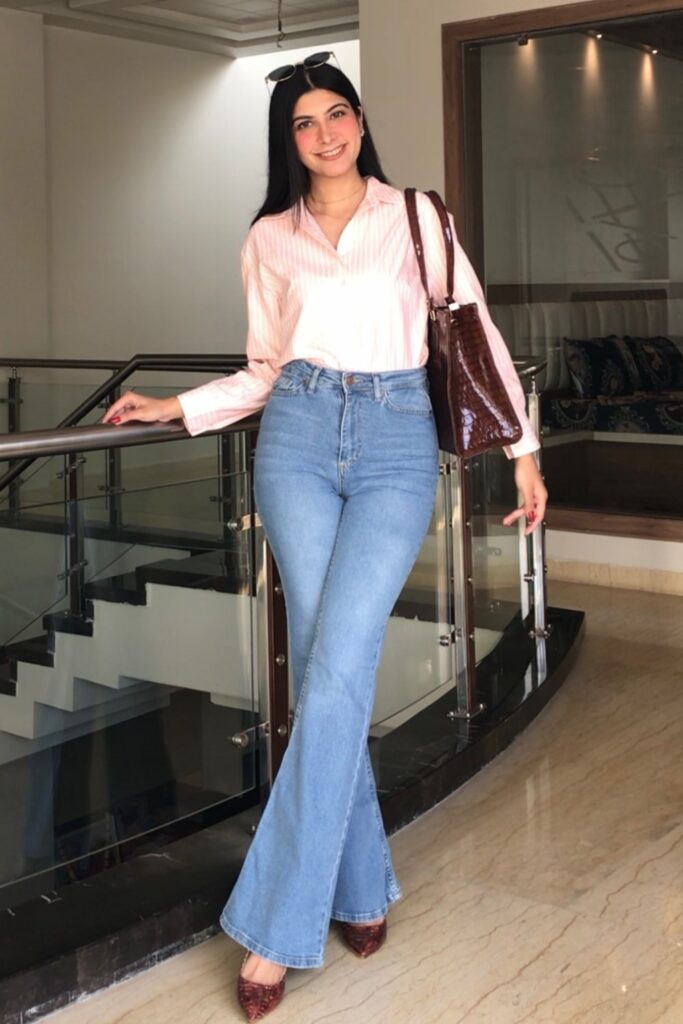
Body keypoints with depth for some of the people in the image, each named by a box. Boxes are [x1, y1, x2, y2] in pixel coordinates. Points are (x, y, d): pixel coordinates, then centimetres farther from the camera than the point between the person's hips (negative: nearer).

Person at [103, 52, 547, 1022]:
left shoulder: (415, 216, 9)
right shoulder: (270, 239, 14)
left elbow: (477, 331, 8)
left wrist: (523, 450, 5)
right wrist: (177, 406, 6)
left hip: (397, 443, -2)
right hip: (299, 438, 2)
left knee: (336, 675, -13)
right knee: (323, 669, -3)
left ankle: (276, 927, -7)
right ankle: (361, 887, 13)